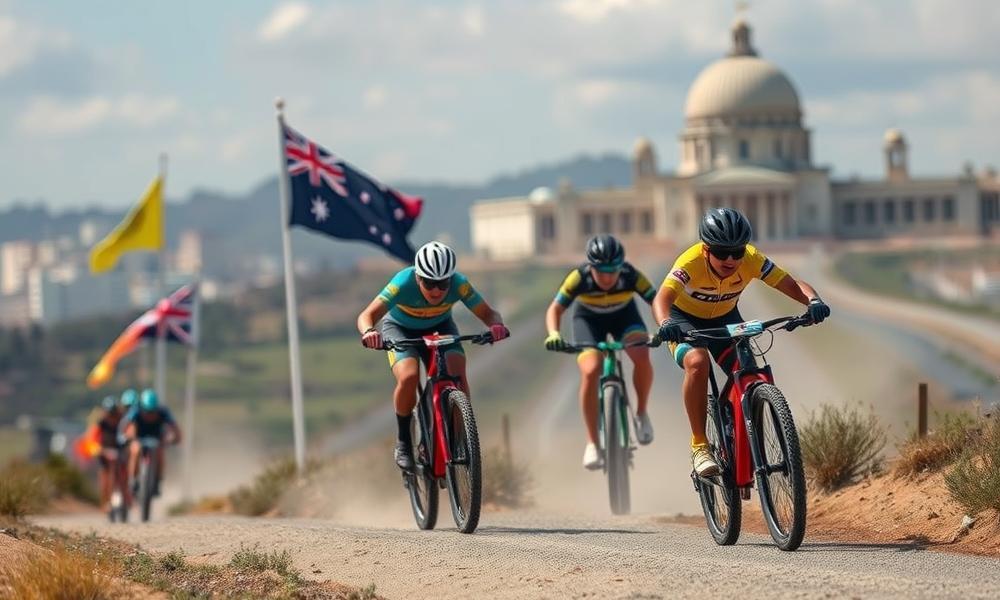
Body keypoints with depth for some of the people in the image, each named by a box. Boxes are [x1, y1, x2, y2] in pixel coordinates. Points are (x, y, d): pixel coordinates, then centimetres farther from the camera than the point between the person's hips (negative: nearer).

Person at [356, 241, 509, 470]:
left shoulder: (458, 284, -30)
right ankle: (403, 442, -8)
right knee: (408, 377, -29)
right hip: (400, 329, -2)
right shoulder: (404, 284, -36)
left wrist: (496, 326, -49)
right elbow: (366, 316, -41)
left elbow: (488, 313, -25)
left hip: (440, 327, 2)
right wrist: (369, 331, -64)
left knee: (457, 377, -24)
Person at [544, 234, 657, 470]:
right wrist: (553, 333, -46)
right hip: (589, 318, 0)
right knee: (590, 371, -25)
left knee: (642, 357, -29)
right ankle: (592, 443, -15)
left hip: (624, 315, 0)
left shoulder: (631, 277, -32)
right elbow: (555, 309, -26)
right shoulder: (579, 278, -32)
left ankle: (642, 412, -2)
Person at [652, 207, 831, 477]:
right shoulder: (691, 263, -35)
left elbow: (792, 285, -29)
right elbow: (662, 298, -48)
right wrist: (665, 324, -70)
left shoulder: (752, 260, -26)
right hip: (685, 317, -3)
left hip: (725, 318, 3)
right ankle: (699, 445, -25)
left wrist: (813, 301, -51)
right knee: (697, 362, -34)